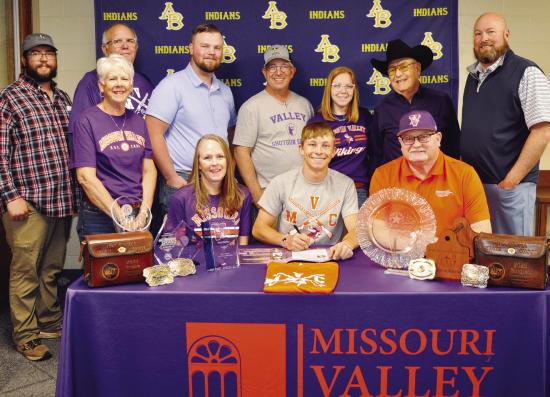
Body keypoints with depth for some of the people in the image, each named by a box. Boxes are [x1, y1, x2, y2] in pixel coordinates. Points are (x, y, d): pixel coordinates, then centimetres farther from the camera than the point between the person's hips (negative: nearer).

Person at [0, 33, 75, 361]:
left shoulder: (63, 98, 15)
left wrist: (75, 192, 15)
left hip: (63, 200, 6)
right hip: (28, 201, -5)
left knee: (53, 268, 14)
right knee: (26, 269, 1)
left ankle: (50, 321, 28)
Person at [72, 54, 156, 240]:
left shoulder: (139, 122, 9)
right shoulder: (87, 122, -5)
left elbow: (149, 170, 6)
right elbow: (86, 177, -12)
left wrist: (144, 212, -8)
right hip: (100, 217, -4)